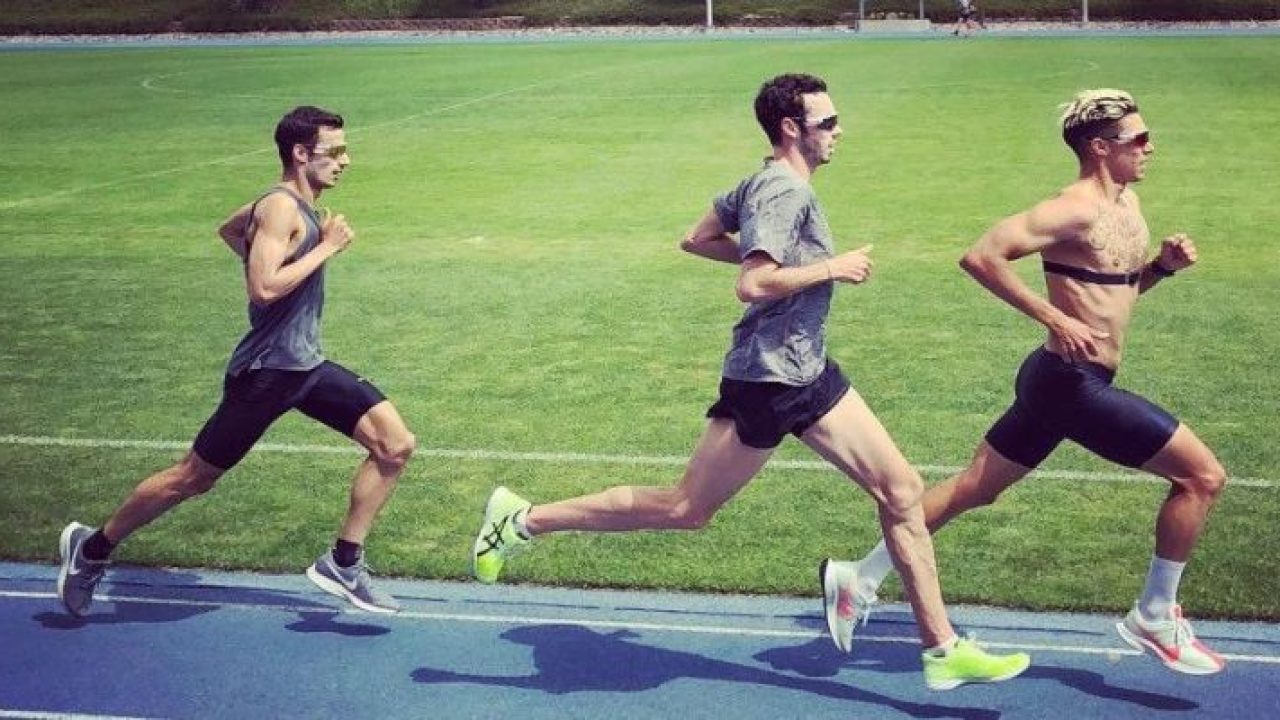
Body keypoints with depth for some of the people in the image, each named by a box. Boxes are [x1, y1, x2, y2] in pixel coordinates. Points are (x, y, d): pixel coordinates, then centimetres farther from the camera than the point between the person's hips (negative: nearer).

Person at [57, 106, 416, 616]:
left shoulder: (294, 205, 11)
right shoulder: (282, 207, -18)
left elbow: (229, 229, 29)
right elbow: (263, 289, -30)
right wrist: (325, 248, -22)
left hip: (307, 365, 9)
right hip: (266, 370, -9)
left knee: (395, 445, -3)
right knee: (192, 478, 4)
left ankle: (343, 564, 5)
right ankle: (91, 547, 24)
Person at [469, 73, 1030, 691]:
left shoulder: (765, 183, 12)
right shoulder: (785, 192, -18)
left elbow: (697, 240, 19)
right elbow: (752, 287, -29)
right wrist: (831, 268, -19)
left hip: (810, 375, 10)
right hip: (767, 381, -10)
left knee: (902, 489, 4)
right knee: (686, 510, 1)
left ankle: (942, 649, 10)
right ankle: (523, 520, 13)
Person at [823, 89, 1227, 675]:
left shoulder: (1126, 202, 12)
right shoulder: (1075, 211, -17)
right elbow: (980, 257, -25)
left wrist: (1164, 264, 6)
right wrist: (1054, 319, -26)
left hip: (1061, 382, 10)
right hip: (1072, 381, -10)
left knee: (971, 490, 15)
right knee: (1202, 475, -4)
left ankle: (861, 579, 23)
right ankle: (1154, 619, 8)